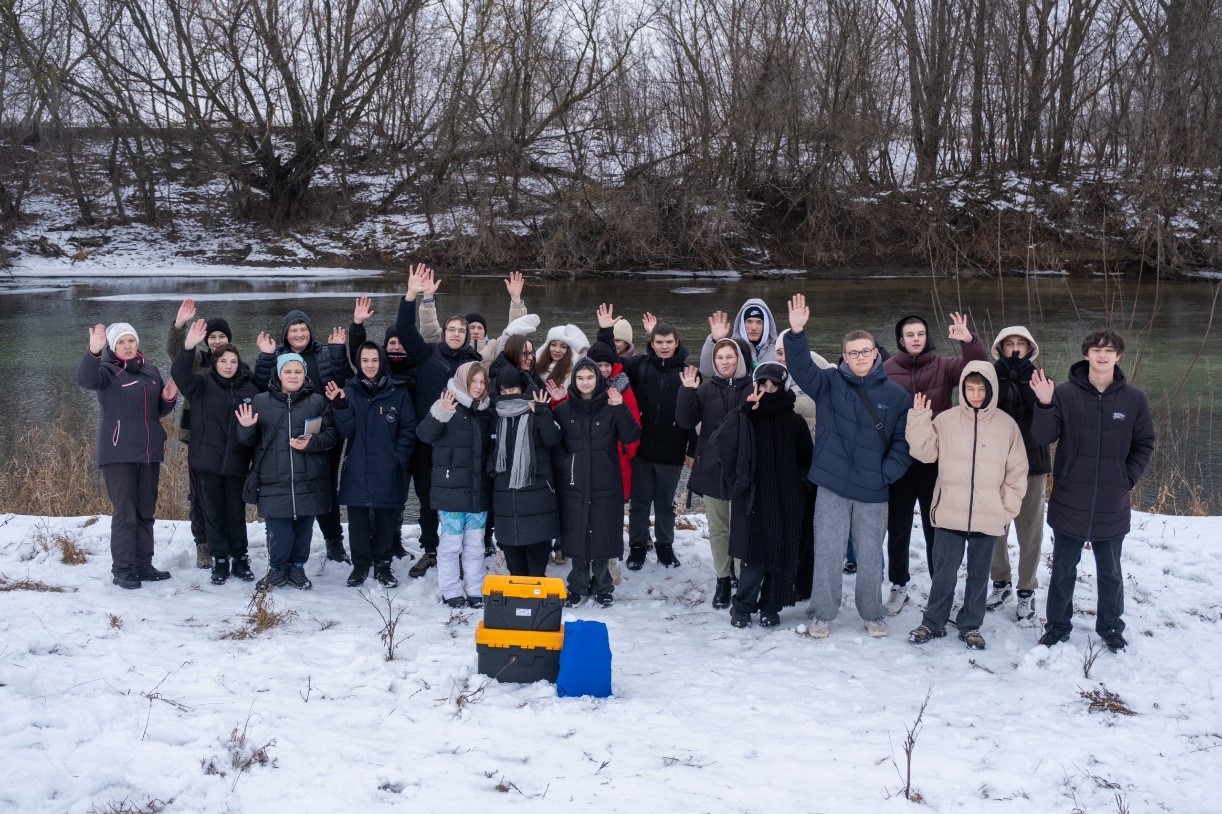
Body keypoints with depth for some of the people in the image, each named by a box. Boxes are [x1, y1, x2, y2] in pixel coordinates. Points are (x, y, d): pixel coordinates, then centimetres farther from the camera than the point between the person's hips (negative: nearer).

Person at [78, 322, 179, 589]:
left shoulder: (151, 371, 13)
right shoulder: (107, 371, -4)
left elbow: (160, 410, 22)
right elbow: (85, 380, -27)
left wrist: (169, 398, -1)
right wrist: (93, 352, -45)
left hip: (149, 452, 6)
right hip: (119, 454, -6)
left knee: (146, 512, 11)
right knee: (125, 512, -7)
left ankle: (143, 566, 20)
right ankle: (122, 570, -1)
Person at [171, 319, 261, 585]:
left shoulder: (249, 388, 3)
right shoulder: (202, 382, -2)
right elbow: (180, 374, -21)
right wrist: (188, 347, -37)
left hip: (237, 461, 1)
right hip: (207, 460, -1)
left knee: (237, 513, 8)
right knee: (213, 513, 7)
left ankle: (240, 559, 21)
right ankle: (220, 561, 17)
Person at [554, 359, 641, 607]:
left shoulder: (610, 407, 0)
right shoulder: (564, 410, 4)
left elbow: (630, 437, -9)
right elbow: (555, 445, 5)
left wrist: (620, 409, -20)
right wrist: (566, 465, -11)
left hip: (605, 484, -1)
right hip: (573, 485, 1)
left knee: (603, 535, 4)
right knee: (576, 536, 6)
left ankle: (602, 586, 19)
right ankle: (578, 586, 20)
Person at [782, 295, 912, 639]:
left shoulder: (896, 395, 2)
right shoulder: (829, 383, 1)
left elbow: (904, 440, 3)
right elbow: (801, 368, -15)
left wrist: (889, 471, -10)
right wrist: (797, 333, -31)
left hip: (873, 491, 1)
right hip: (832, 486, -1)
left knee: (870, 556, 11)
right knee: (827, 553, 5)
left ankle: (873, 614, 26)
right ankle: (822, 614, 18)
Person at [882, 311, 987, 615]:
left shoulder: (943, 366, 1)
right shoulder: (887, 369, -1)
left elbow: (975, 367, -14)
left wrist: (969, 341, -33)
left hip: (935, 460, 0)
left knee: (936, 527, 9)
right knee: (898, 527, 11)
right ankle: (899, 585, 25)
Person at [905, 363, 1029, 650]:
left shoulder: (1006, 424, 0)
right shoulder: (946, 420, -1)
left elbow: (1017, 471, 4)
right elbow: (925, 452, -3)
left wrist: (1008, 509, 1)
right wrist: (919, 418, -13)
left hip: (988, 518, 1)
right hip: (949, 514, -1)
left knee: (979, 574, 12)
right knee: (944, 573, 5)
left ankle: (970, 626, 24)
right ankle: (933, 623, 19)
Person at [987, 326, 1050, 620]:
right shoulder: (993, 377, 3)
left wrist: (1027, 379, -21)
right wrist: (1003, 375, -22)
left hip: (1031, 463, 0)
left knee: (1030, 529, 3)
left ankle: (1027, 589, 13)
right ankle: (1001, 581, 25)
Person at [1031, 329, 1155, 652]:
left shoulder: (1134, 399, -2)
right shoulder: (1066, 393, -7)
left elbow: (1144, 444, 7)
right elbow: (1043, 437, -10)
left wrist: (1129, 478, -3)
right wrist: (1045, 405, -25)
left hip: (1112, 505, 1)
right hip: (1069, 501, -1)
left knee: (1110, 571, 14)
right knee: (1064, 569, 11)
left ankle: (1111, 627, 29)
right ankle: (1057, 625, 24)